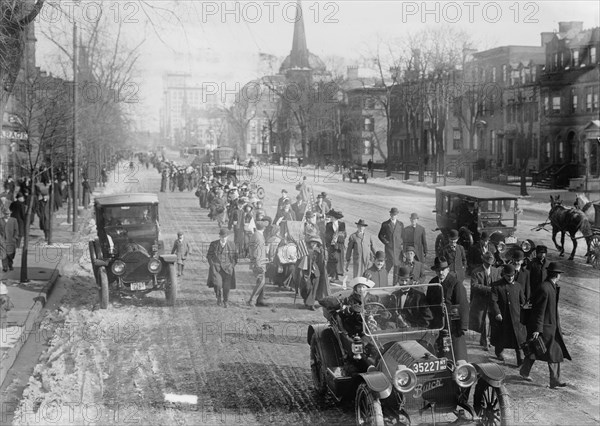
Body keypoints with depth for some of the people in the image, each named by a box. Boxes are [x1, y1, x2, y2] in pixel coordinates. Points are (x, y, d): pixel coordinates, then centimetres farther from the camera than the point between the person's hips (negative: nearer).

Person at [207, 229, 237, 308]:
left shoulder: (231, 245, 1)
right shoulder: (213, 244, 0)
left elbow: (235, 257, 9)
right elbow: (209, 256, 8)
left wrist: (232, 266, 0)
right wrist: (212, 265, -2)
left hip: (227, 268, 0)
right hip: (216, 267, 0)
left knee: (226, 286, -5)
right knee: (217, 284, -16)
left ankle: (225, 302, 15)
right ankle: (218, 297, 13)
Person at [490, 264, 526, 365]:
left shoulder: (517, 285, 8)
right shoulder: (496, 286, -7)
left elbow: (522, 300, 19)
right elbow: (493, 301, -15)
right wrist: (497, 313, -25)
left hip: (516, 317, 2)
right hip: (501, 316, -2)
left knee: (518, 338, -6)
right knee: (501, 337, 12)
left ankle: (520, 359, -6)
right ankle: (498, 351, 38)